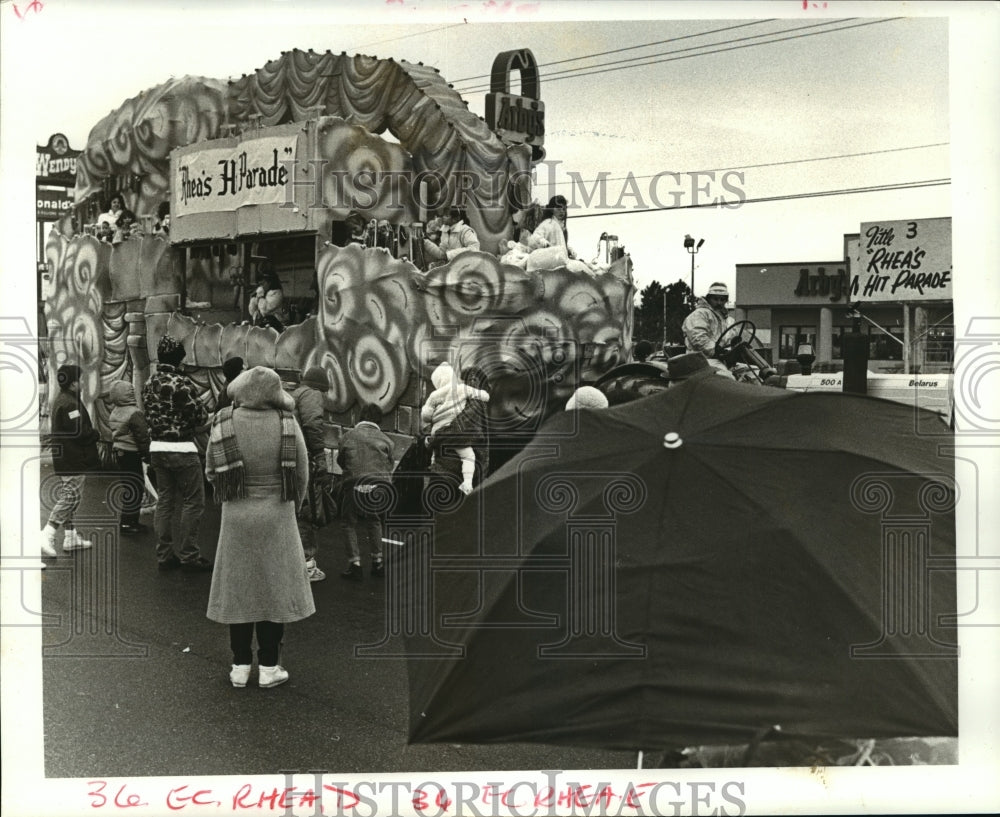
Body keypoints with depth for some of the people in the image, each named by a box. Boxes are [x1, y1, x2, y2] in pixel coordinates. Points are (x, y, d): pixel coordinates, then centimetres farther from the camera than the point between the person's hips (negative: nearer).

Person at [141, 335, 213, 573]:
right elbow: (200, 419, -14)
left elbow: (150, 416, 13)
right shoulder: (181, 383, -16)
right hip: (182, 449, -8)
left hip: (157, 448, 8)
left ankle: (164, 555, 16)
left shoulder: (149, 384, 8)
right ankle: (189, 556, 2)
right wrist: (207, 420, 8)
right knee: (193, 502, 1)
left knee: (165, 501, 13)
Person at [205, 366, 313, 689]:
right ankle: (269, 667, 14)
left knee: (238, 589, 12)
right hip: (278, 517, -1)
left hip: (236, 517, 1)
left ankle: (240, 666, 18)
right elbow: (302, 474, -4)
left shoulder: (224, 424, -9)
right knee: (274, 589, 10)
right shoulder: (286, 423, -11)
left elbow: (211, 472, -1)